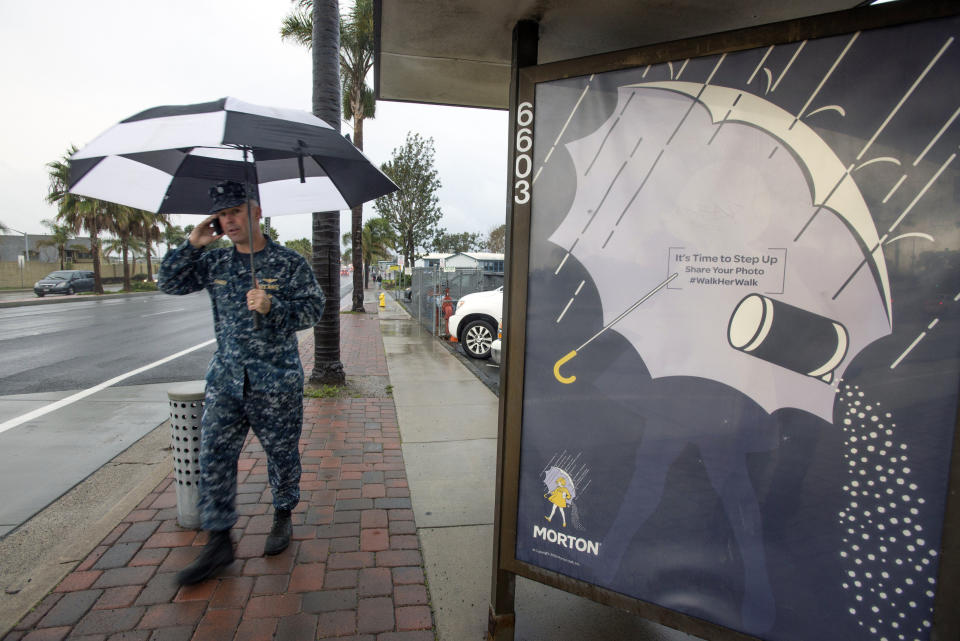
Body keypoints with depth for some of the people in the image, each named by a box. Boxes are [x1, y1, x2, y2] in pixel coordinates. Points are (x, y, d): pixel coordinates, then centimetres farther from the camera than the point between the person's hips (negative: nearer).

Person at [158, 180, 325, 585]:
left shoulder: (290, 263, -4)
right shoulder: (215, 263, 8)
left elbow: (313, 310, -8)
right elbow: (170, 284, 11)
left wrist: (273, 307, -24)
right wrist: (192, 245, -1)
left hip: (276, 383, -3)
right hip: (225, 380, 4)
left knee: (282, 454, 9)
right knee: (214, 457, 2)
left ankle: (283, 515, 34)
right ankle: (219, 543, 15)